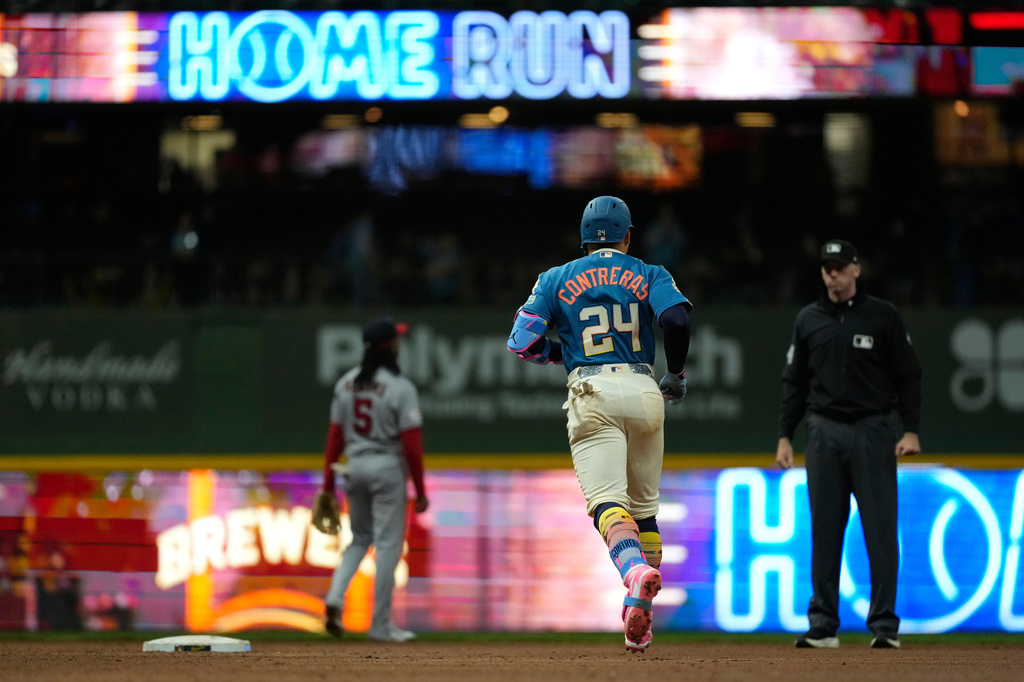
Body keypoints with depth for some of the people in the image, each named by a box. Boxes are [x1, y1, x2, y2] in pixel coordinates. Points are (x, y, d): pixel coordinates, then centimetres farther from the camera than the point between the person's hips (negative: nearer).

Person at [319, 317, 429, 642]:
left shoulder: (346, 383, 3)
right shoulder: (400, 387, -13)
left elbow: (335, 436, 5)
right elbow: (411, 443, -14)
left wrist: (328, 484, 10)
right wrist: (420, 491, -7)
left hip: (354, 466, 5)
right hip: (388, 468, -5)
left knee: (360, 538, 20)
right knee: (387, 544, 2)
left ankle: (335, 595, -4)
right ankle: (381, 625, 5)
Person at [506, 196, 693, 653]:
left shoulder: (557, 280, 11)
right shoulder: (649, 276, 10)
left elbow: (521, 343, 6)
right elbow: (677, 319, -10)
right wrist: (676, 375, 5)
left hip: (592, 394, -2)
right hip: (644, 392, 2)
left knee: (607, 501, -17)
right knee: (644, 507, 15)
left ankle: (636, 568, -47)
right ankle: (641, 618, 15)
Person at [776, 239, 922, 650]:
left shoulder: (882, 316, 1)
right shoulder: (808, 320, 10)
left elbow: (908, 375, 1)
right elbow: (794, 382, 13)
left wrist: (911, 430, -8)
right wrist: (785, 435, 6)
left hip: (873, 431, -3)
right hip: (824, 431, 3)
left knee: (880, 530, -5)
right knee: (824, 530, 3)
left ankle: (884, 625, -3)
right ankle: (823, 626, 7)